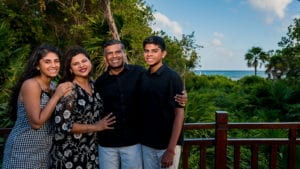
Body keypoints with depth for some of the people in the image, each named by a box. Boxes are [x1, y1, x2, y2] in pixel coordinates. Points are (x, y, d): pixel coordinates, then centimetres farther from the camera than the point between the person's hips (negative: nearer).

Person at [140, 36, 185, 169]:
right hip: (146, 144, 5)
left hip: (167, 144, -4)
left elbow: (179, 114, -14)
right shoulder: (143, 78, 3)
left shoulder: (172, 77, -12)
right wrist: (140, 137, 4)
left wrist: (171, 149, -17)